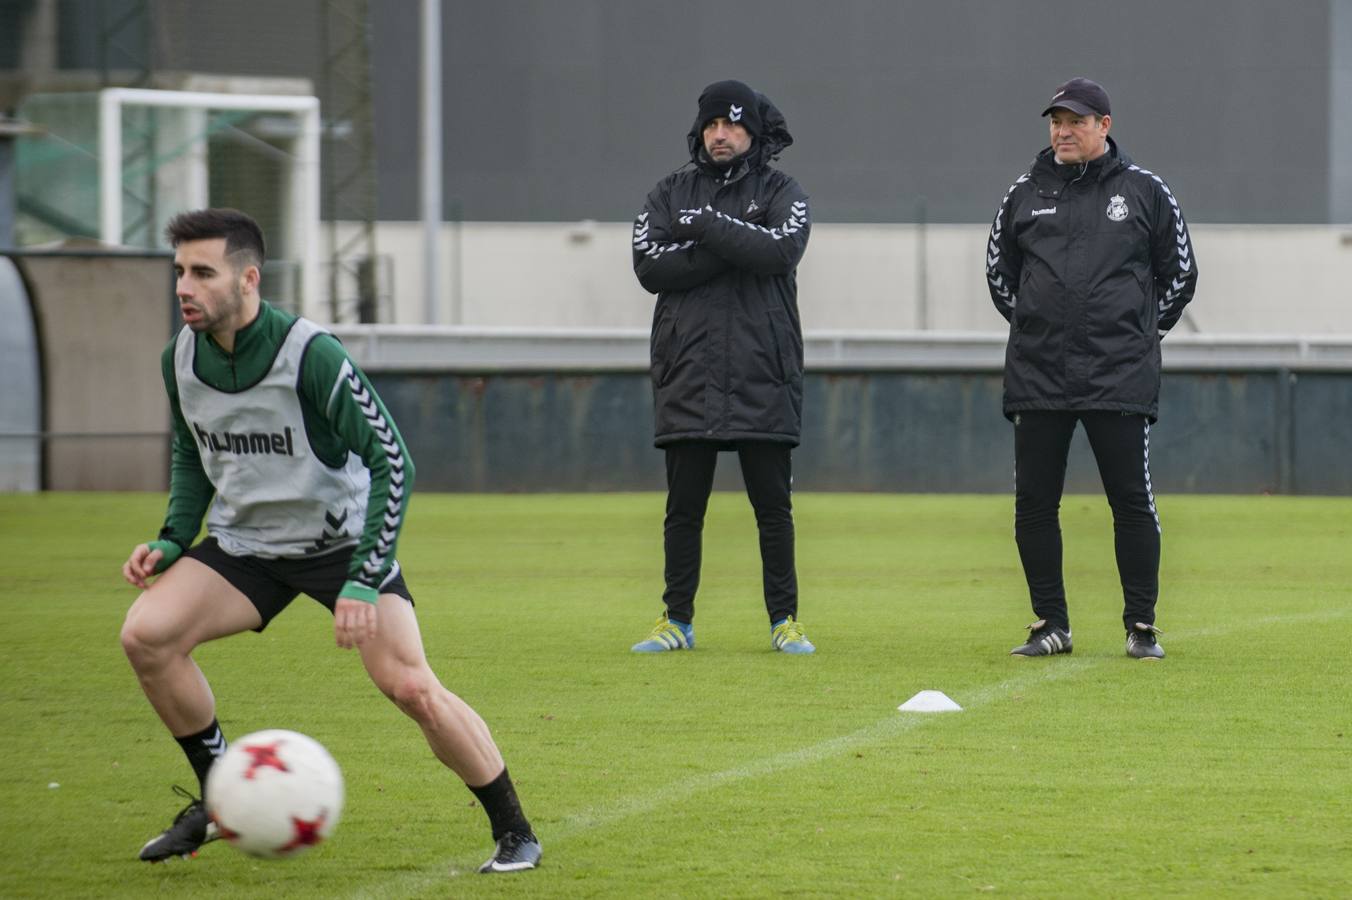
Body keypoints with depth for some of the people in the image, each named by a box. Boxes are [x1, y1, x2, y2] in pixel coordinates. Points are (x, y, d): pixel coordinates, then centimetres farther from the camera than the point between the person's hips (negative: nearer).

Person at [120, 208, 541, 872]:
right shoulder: (180, 359, -6)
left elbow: (393, 461, -22)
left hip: (341, 540, -5)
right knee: (145, 635, -17)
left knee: (410, 687, -19)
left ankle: (514, 832, 1)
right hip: (243, 543, 5)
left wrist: (364, 580, -28)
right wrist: (173, 541, -1)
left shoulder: (310, 354, -25)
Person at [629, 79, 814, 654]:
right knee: (683, 507, 4)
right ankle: (677, 622, 12)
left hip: (763, 377, -1)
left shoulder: (780, 193, 6)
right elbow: (649, 265, -6)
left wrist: (706, 228, -14)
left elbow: (782, 250, -15)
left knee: (773, 506, 1)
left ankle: (785, 621, 8)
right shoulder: (671, 193, 11)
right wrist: (732, 250, -12)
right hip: (688, 377, 1)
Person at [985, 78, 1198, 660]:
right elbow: (999, 272, 21)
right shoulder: (1025, 194, 10)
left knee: (1132, 501, -4)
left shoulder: (1145, 192, 4)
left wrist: (1143, 333, 10)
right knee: (1034, 502, 1)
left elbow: (1180, 273, 12)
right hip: (1037, 375, 3)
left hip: (1119, 374, -2)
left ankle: (1141, 627, 4)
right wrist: (1037, 327, 14)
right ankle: (1051, 626, 11)